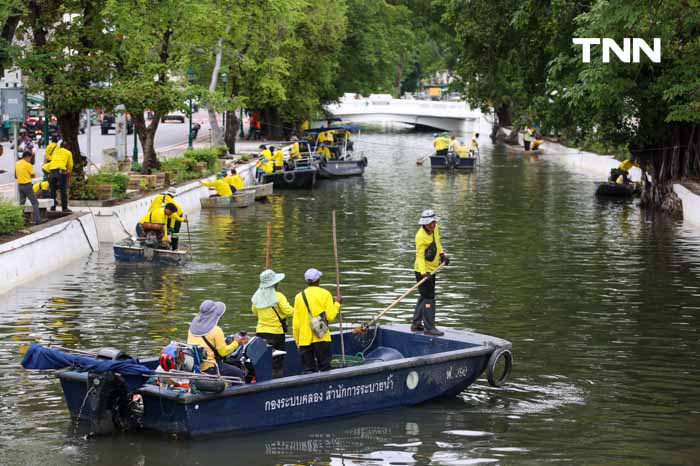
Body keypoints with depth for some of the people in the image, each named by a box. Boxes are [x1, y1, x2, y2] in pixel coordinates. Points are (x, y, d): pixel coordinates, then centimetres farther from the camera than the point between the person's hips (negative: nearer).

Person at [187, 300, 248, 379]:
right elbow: (223, 352, -13)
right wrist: (236, 343, 1)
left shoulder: (193, 326, 6)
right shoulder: (216, 330, -15)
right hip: (208, 367, -8)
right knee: (240, 374, 3)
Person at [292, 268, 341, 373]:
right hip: (321, 338, -2)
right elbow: (330, 316, -7)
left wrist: (297, 341, 14)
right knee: (325, 368, 3)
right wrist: (337, 303, 8)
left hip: (304, 340, 2)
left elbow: (296, 323, 5)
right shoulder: (325, 294, -2)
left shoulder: (299, 297, 5)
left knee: (308, 370, 3)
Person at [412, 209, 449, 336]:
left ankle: (416, 324, 27)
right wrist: (423, 272, -34)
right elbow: (419, 255, -25)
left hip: (432, 269, 9)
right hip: (423, 270, -9)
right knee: (428, 298, -10)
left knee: (424, 297, 16)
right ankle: (429, 327, -8)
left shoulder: (435, 228, 2)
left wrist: (442, 254, 7)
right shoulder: (421, 236, -22)